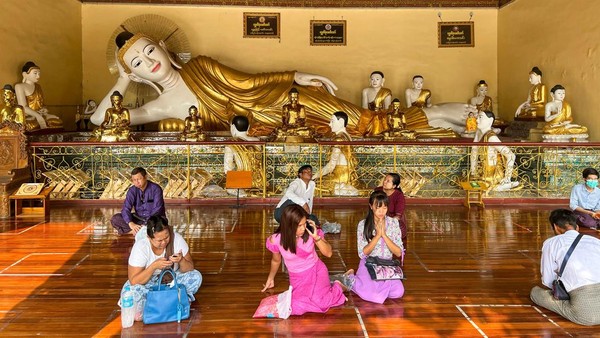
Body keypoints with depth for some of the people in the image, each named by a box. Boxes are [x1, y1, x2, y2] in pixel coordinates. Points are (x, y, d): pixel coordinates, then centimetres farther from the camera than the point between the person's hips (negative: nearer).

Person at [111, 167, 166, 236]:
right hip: (139, 219, 4)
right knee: (115, 219, -16)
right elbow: (126, 208, -14)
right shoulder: (132, 191, -4)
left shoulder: (156, 189, -15)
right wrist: (131, 224, -33)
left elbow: (157, 210, -20)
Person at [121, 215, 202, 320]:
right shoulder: (140, 246, -25)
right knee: (129, 291, -33)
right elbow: (134, 281, -26)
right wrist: (154, 266, -37)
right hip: (147, 283, -2)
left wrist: (181, 260, -35)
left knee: (196, 277, -23)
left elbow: (190, 268, -13)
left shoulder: (177, 239, -21)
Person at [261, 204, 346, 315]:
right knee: (297, 308, -23)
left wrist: (316, 237, -27)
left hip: (316, 271, -1)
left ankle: (337, 286, 8)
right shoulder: (276, 240, -18)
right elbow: (276, 260, 4)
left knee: (320, 303, -26)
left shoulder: (310, 232, -18)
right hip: (297, 278, 2)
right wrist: (270, 278, 19)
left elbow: (328, 253, -12)